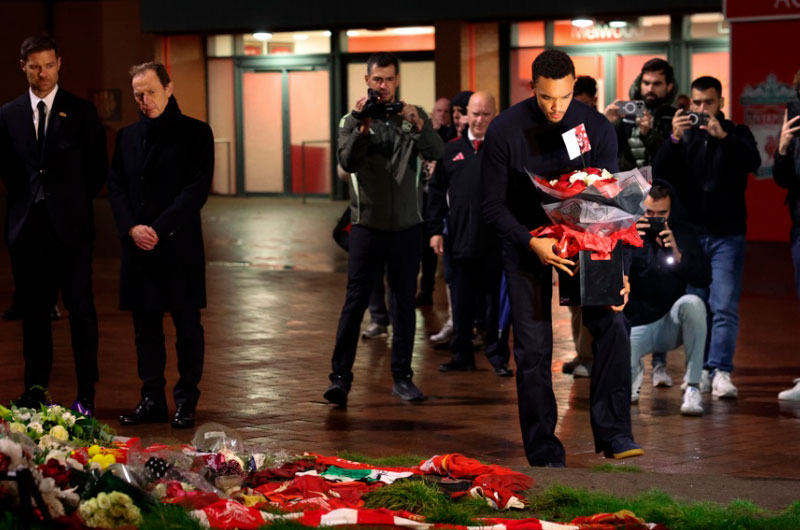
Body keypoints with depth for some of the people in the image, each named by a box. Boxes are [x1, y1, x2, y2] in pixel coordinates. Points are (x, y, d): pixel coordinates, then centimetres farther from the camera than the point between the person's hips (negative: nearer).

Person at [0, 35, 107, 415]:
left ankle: (86, 395, 1)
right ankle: (36, 388, 14)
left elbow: (98, 168, 5)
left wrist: (75, 202, 5)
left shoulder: (81, 112, 2)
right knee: (34, 310, 7)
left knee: (80, 309, -2)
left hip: (70, 226, -2)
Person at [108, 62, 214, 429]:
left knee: (187, 328, 1)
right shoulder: (128, 137, 13)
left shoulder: (195, 133, -1)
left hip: (179, 247, -4)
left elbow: (197, 189, -8)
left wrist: (159, 230, -14)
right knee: (146, 329, 7)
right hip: (138, 247, 4)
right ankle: (152, 401, 14)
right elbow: (116, 187, 9)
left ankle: (186, 402, 9)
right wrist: (131, 228, -8)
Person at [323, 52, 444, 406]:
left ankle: (402, 377, 14)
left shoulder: (414, 117, 6)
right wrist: (363, 128, -27)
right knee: (355, 302, -5)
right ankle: (340, 377, -4)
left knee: (404, 304, 7)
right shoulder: (353, 121, 3)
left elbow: (436, 153, -10)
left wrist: (418, 125, -27)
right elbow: (348, 162, -13)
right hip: (368, 226, -2)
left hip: (407, 227, 2)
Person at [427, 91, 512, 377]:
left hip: (496, 242, -3)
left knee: (496, 301, 3)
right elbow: (437, 192, 14)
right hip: (460, 241, 3)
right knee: (462, 302, 8)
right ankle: (462, 355, 17)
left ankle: (498, 357, 11)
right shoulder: (452, 150, 10)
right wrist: (436, 230, 7)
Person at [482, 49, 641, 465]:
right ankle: (543, 450, 6)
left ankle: (612, 432, -13)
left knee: (612, 323, -18)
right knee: (533, 349, -5)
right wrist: (533, 243, -28)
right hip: (525, 241, -1)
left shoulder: (597, 128, -11)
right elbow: (494, 206, -11)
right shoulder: (504, 131, -15)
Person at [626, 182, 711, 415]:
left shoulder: (683, 233, 3)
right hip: (634, 325, -1)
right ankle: (635, 372, 12)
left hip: (671, 323, 1)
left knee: (692, 303, -33)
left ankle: (692, 387, -24)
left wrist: (677, 254, -21)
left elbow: (704, 279, -6)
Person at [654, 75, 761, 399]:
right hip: (691, 234, 2)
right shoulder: (684, 136, 9)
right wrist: (674, 139, -20)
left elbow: (753, 163, -14)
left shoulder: (736, 134, 5)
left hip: (727, 236, -2)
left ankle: (721, 372, -17)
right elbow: (661, 172, -4)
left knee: (725, 307, -12)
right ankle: (702, 370, 11)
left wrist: (722, 136, -27)